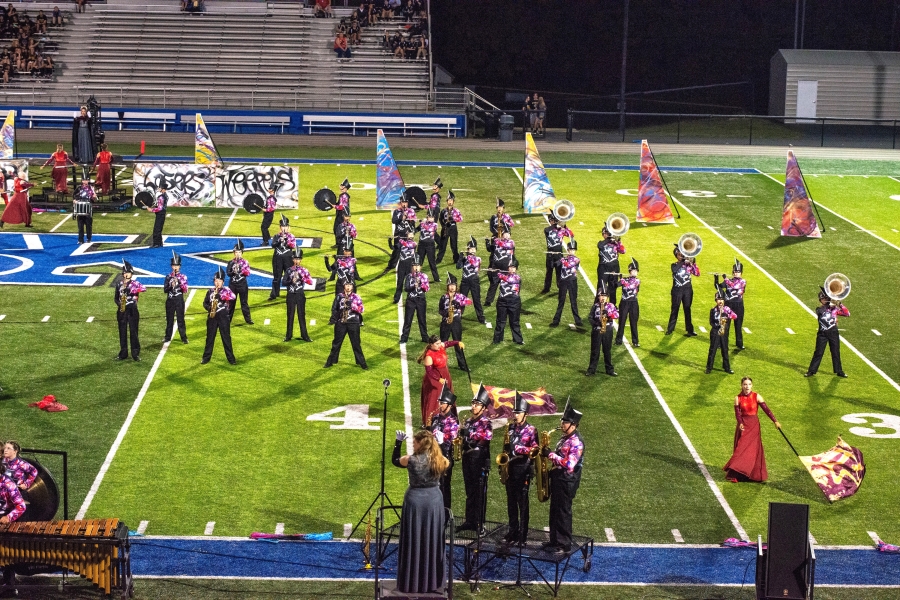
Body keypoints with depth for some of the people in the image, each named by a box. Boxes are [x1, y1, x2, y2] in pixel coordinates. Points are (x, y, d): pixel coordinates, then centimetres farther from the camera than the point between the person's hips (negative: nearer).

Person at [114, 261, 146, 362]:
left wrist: (131, 290, -29)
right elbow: (116, 298, 14)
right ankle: (123, 353, 13)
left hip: (132, 310, -3)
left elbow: (144, 288, -21)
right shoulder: (119, 285, 9)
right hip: (122, 311, 3)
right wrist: (119, 304, -7)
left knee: (133, 332, -2)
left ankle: (136, 353, 4)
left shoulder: (135, 283, -2)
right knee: (122, 332, 6)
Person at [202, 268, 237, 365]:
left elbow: (232, 297, -21)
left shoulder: (226, 291, -1)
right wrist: (209, 308, -11)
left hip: (223, 317, -2)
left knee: (226, 338, 1)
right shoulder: (210, 291, 8)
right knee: (210, 337, 8)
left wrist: (220, 296, -29)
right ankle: (206, 357, 16)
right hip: (212, 317, 2)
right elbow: (205, 303, 11)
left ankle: (231, 358, 7)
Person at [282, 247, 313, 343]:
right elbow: (283, 283, -6)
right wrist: (291, 281, -22)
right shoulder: (289, 270, 1)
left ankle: (304, 335, 10)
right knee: (290, 315, 5)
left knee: (302, 315, 4)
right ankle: (288, 335, 11)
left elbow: (310, 282, -7)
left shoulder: (304, 270, 2)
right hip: (291, 295, 0)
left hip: (300, 295, 0)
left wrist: (302, 276, -20)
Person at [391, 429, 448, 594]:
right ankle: (432, 582, 18)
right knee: (432, 542, 12)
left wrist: (398, 442, 13)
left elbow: (394, 460, 7)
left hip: (415, 501, -3)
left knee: (413, 543, 5)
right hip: (434, 501, 3)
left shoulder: (412, 460, -11)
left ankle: (412, 583, 9)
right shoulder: (440, 461, -2)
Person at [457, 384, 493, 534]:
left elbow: (487, 437, -24)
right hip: (467, 458, 7)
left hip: (480, 459, -7)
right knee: (469, 491, 12)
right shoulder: (468, 421, 16)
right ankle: (470, 521, 18)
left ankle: (480, 524, -2)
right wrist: (462, 431, 2)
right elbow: (463, 438, 24)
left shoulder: (485, 422, -6)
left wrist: (469, 433, -17)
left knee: (480, 492, -4)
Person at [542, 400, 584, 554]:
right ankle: (555, 540, 25)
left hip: (567, 483, -9)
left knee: (563, 513, -2)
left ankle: (564, 545, 5)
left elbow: (569, 464, -27)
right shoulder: (565, 438, 11)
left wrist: (551, 454, -22)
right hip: (558, 479, 9)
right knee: (555, 511, 15)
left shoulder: (576, 443, -19)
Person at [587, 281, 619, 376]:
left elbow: (617, 315, -9)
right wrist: (596, 323, -17)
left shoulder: (611, 306, 2)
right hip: (596, 331, -1)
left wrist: (608, 313, -24)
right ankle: (592, 369, 9)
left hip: (607, 330, 1)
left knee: (607, 351, 9)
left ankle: (610, 369, 16)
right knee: (595, 350, 4)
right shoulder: (595, 306, 0)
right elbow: (590, 317, -2)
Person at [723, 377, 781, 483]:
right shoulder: (738, 398, -2)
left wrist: (775, 421, -14)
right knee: (741, 448, 1)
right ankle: (735, 474, 4)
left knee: (753, 449, 1)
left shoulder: (756, 397, -4)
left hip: (754, 425, 0)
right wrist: (740, 424, -26)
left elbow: (766, 409, -7)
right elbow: (737, 413, -8)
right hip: (743, 425, 1)